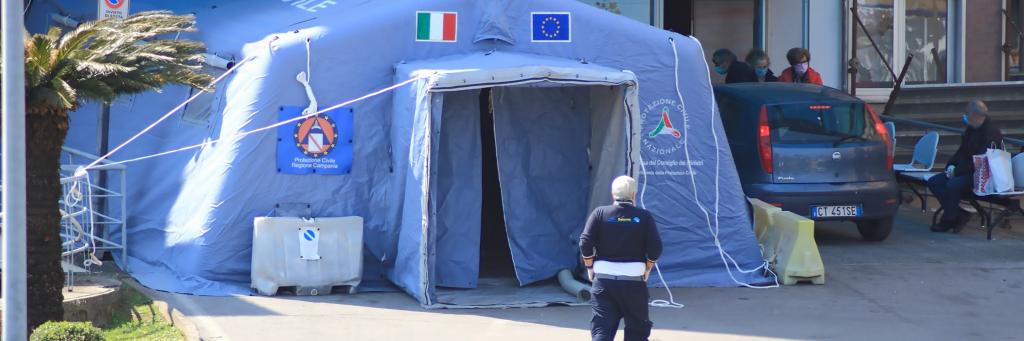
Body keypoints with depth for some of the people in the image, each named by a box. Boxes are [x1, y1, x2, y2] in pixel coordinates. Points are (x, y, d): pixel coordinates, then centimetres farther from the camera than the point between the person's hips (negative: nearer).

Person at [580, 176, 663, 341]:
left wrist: (590, 268, 6)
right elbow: (655, 247, -6)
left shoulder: (600, 213, 0)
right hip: (634, 282, 0)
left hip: (603, 281, 1)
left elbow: (585, 243, -6)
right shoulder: (644, 216, -1)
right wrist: (647, 270, 8)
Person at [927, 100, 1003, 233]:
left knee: (952, 185, -33)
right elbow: (962, 151, 20)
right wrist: (951, 165, 1)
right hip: (964, 171, 10)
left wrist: (957, 171, -20)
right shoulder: (971, 129, 9)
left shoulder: (991, 133, -19)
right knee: (933, 182, -5)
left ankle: (948, 220, -12)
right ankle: (960, 214, -9)